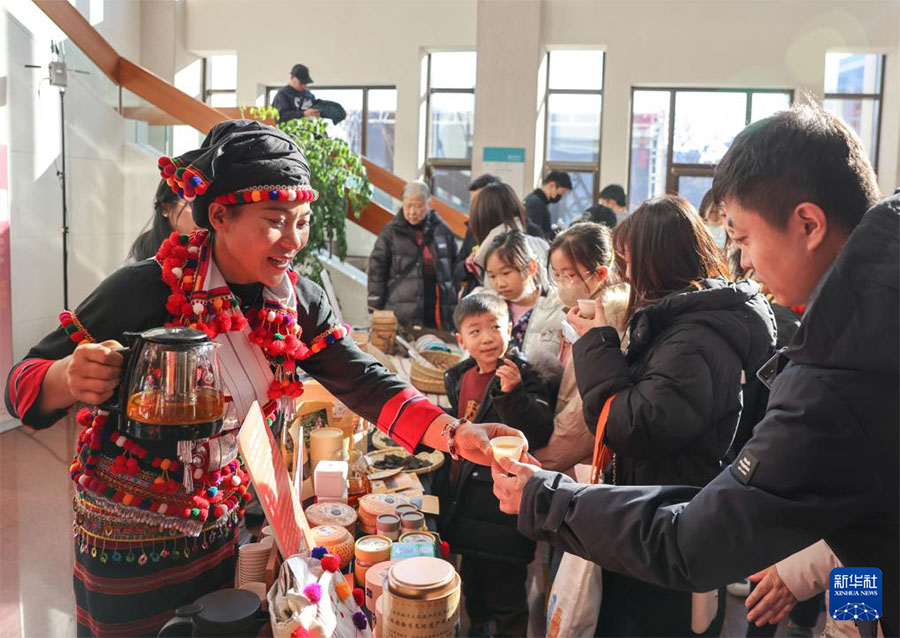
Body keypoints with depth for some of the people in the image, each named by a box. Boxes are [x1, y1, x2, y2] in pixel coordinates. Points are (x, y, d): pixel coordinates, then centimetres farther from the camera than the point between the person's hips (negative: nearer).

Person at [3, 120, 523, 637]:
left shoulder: (298, 302, -8)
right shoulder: (148, 291, -23)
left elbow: (365, 382, -12)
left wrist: (456, 435, -27)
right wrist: (70, 379, -40)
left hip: (225, 531, 5)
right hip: (129, 545, -4)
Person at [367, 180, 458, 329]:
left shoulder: (443, 231, 9)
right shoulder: (390, 233, 3)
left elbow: (455, 268, 17)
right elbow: (376, 271, 3)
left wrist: (456, 305, 13)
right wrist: (375, 311, -2)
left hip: (440, 315, 2)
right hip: (402, 316, -2)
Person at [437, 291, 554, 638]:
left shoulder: (522, 376, -16)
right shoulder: (458, 378, 6)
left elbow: (540, 434, -29)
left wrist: (513, 392, -39)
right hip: (465, 498, 7)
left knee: (504, 594, 4)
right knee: (471, 583, 24)